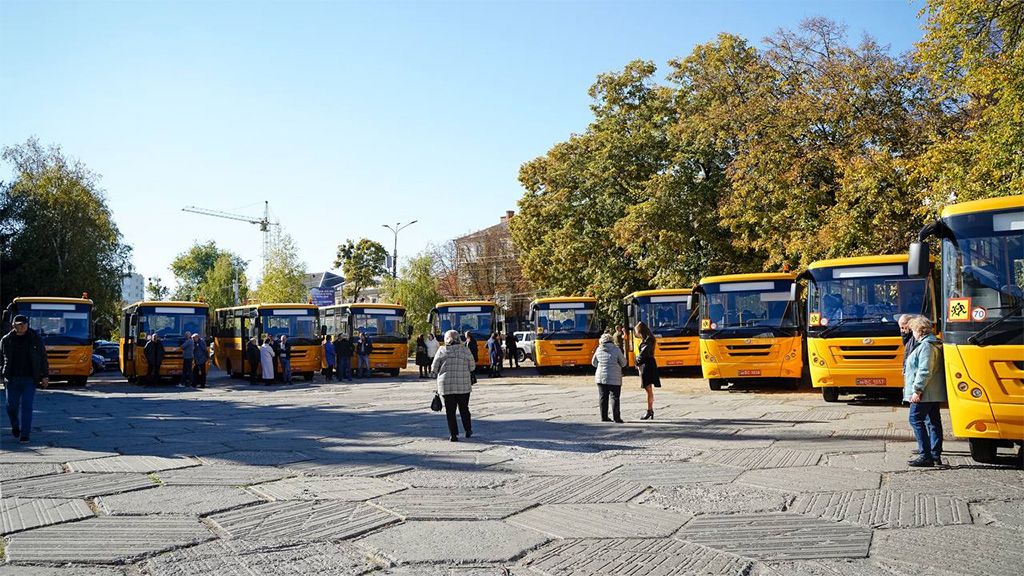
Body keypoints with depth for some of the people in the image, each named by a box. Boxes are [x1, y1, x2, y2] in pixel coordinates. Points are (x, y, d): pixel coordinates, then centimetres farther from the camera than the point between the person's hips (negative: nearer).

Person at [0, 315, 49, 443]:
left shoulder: (36, 339, 3)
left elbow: (43, 358, 5)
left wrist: (45, 376, 1)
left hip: (30, 379, -2)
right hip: (12, 379, 2)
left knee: (26, 407, -6)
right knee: (11, 407, 5)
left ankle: (24, 434, -3)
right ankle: (15, 426, 34)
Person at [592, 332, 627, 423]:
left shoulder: (599, 350, 3)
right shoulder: (616, 349, -7)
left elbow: (594, 363, 14)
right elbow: (623, 363, -1)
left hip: (601, 377, 3)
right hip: (614, 379, -3)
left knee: (602, 397, 9)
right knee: (615, 398, 2)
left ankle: (604, 417, 10)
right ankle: (616, 417, 0)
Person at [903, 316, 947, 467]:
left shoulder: (926, 345, -15)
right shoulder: (935, 344, 18)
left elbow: (925, 371, -22)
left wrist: (917, 390, -21)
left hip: (924, 393, -10)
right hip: (935, 393, 10)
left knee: (916, 419, -8)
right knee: (933, 422, 11)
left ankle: (926, 456, -11)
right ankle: (936, 456, 15)